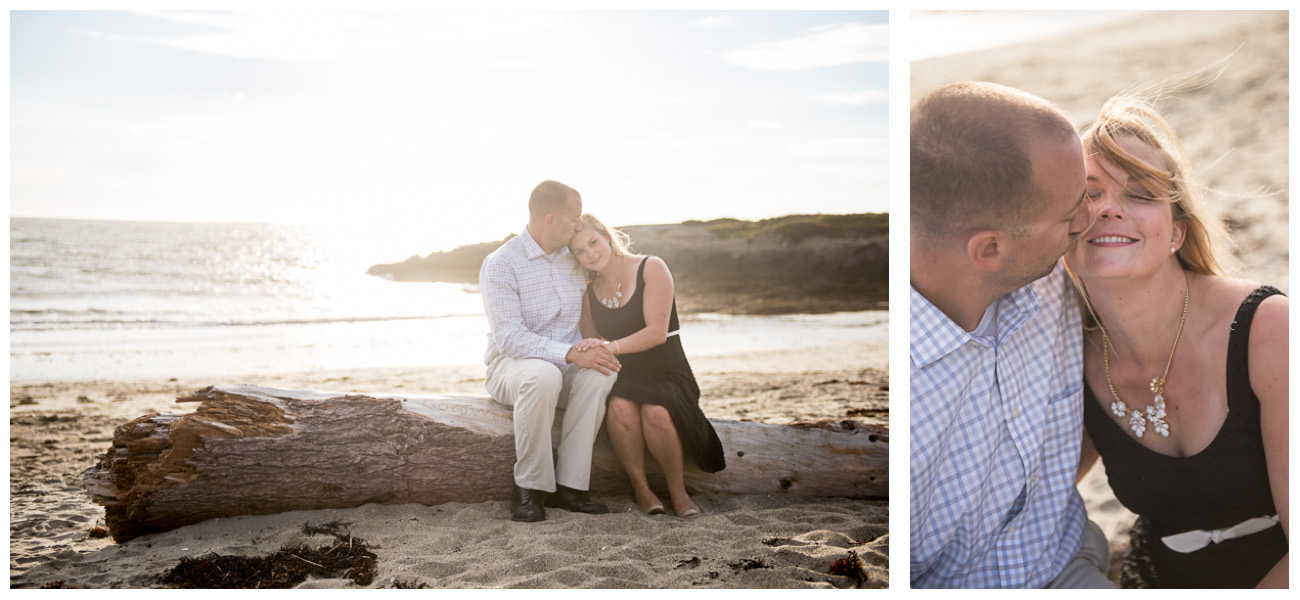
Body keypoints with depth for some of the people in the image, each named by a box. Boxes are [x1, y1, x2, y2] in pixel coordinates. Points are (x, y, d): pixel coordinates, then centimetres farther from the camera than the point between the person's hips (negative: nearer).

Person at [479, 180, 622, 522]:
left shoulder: (574, 260, 9)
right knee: (542, 375, -39)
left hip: (566, 366, 5)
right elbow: (509, 337, -20)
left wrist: (595, 349, -10)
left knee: (601, 372, -28)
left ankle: (568, 485, -26)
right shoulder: (500, 265, -11)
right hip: (511, 365, -5)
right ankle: (528, 488, -25)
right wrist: (571, 353, -30)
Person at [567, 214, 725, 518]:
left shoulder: (651, 268, -5)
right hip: (623, 377, 3)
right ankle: (640, 487, -15)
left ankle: (677, 490, -13)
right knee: (620, 406, -33)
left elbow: (657, 332, -15)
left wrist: (612, 346, -30)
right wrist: (587, 352, -12)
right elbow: (592, 342, 14)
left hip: (666, 373, -3)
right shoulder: (589, 291, 11)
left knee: (656, 412, -35)